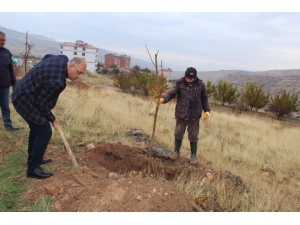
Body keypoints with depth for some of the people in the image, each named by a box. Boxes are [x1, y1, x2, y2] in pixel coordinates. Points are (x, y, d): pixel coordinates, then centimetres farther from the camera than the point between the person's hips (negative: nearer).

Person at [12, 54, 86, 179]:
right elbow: (42, 102, -23)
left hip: (23, 92, 11)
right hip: (25, 99, -11)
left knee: (36, 128, 23)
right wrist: (52, 119, -7)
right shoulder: (57, 81, -33)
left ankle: (33, 158, 39)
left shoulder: (63, 59, -5)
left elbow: (47, 56, 18)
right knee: (44, 132, -8)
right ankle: (33, 168, 2)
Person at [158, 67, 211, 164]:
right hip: (181, 114, 0)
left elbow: (204, 99, 8)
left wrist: (207, 110, 0)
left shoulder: (200, 85, -2)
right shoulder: (179, 83, -7)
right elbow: (171, 93, -19)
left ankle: (193, 155, 25)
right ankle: (176, 151, 33)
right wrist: (163, 98, -39)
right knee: (178, 133, 13)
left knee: (193, 136, 10)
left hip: (195, 115, 0)